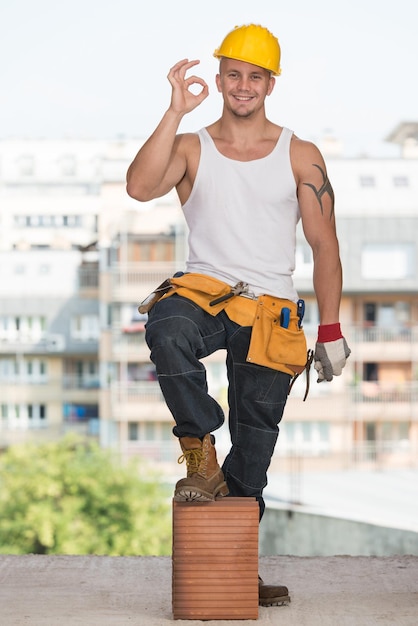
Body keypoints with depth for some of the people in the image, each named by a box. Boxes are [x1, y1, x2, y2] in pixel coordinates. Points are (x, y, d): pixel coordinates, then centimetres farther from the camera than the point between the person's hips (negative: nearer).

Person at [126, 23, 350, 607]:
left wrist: (330, 330, 3)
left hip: (271, 309, 1)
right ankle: (200, 453, -23)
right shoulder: (191, 148, 5)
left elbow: (324, 246, 8)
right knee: (167, 331, -37)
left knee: (255, 441, 2)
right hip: (203, 291, -1)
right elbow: (140, 187, -16)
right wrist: (175, 112, -19)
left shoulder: (302, 157, 7)